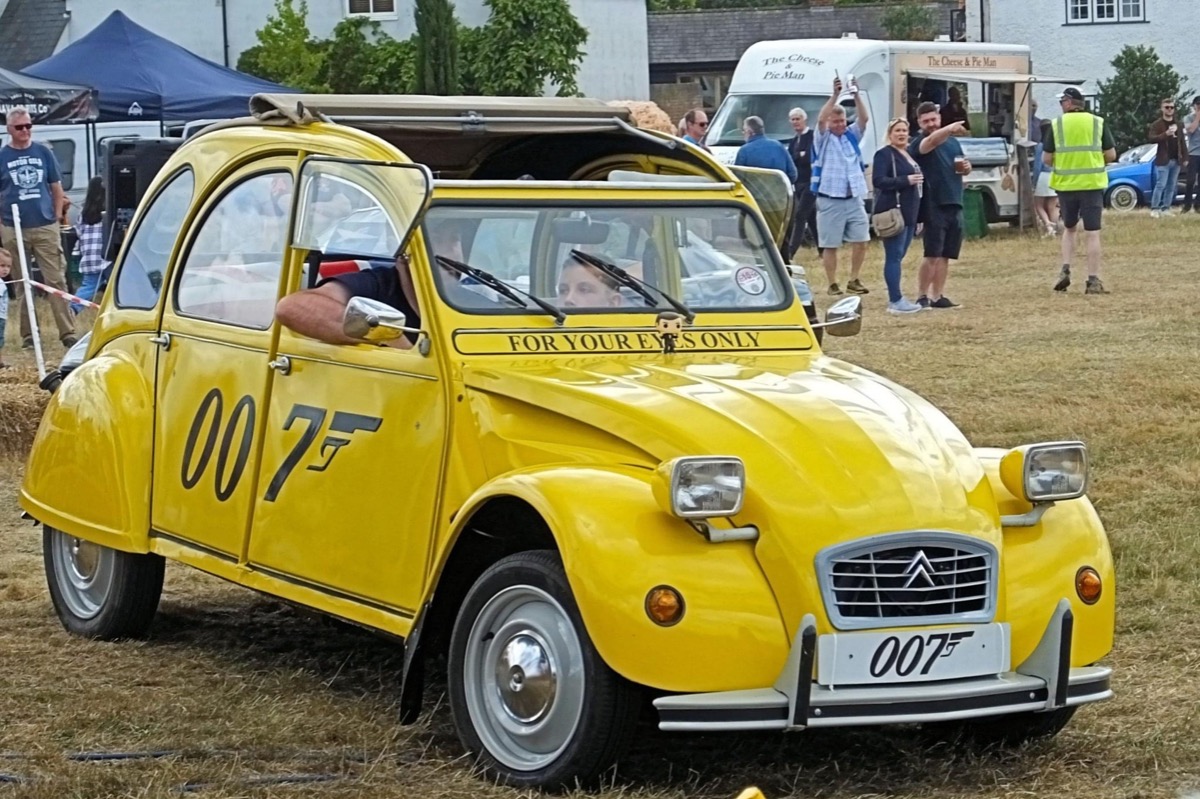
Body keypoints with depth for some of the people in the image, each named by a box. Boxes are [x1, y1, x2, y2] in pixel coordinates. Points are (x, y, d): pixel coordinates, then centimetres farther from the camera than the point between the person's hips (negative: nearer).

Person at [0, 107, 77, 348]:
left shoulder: (44, 152, 6)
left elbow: (57, 188, 12)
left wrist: (57, 218, 6)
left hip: (45, 227, 0)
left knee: (57, 280, -3)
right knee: (22, 284, 6)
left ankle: (67, 332, -2)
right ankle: (28, 335, 13)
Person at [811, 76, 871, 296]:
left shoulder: (852, 135, 10)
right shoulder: (823, 138, -1)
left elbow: (863, 118, -5)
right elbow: (821, 119, -19)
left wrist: (856, 95, -19)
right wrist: (835, 95, -27)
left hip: (854, 199, 4)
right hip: (830, 201, -4)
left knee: (861, 242, 3)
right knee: (830, 245, 1)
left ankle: (854, 280, 16)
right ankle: (833, 285, 8)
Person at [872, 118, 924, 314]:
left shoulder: (910, 154, 20)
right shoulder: (884, 154, -8)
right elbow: (878, 180, -18)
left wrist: (918, 216, 24)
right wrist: (906, 180, -23)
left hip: (909, 214, 9)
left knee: (899, 256, 11)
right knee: (894, 257, -8)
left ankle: (896, 298, 15)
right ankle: (895, 301, -9)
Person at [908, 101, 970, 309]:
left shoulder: (952, 141, 16)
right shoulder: (918, 143, -7)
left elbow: (964, 167, 29)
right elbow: (932, 141, -32)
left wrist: (966, 167, 2)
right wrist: (949, 128, -53)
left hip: (954, 205, 7)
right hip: (934, 206, -7)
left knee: (945, 255, 9)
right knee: (932, 254, -10)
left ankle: (938, 296, 14)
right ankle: (922, 297, -4)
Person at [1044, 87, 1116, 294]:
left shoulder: (1057, 125, -1)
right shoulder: (1098, 123, 0)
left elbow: (1046, 159, -1)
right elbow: (1111, 155, 1)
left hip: (1065, 184, 1)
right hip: (1092, 184, -1)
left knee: (1069, 228, 20)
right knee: (1092, 233, 2)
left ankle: (1065, 271, 6)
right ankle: (1093, 281, -2)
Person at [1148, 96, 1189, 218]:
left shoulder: (1177, 124, 14)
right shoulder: (1157, 124, -3)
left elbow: (1183, 141, 15)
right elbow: (1152, 138, -17)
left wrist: (1185, 157, 9)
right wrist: (1166, 134, -30)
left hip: (1176, 160, 5)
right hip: (1163, 160, -5)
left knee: (1171, 186, 6)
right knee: (1161, 185, -10)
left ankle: (1166, 209, 11)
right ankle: (1154, 209, -7)